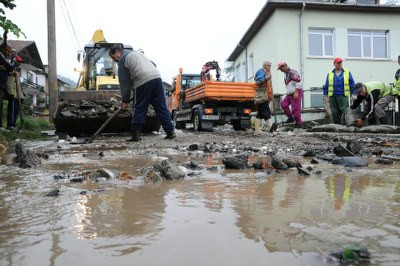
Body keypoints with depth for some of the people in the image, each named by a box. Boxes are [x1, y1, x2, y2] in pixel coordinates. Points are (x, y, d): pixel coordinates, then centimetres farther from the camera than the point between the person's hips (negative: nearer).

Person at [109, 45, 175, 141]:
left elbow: (124, 82, 6)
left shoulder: (123, 59, 9)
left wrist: (125, 101, 12)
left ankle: (136, 135, 5)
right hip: (157, 77, 7)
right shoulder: (136, 53, 32)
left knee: (139, 109, 1)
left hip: (144, 82, -7)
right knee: (161, 107, 7)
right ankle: (171, 131, 5)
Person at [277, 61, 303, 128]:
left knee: (296, 108, -7)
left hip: (296, 92, -9)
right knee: (283, 104, 2)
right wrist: (288, 92, 23)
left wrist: (296, 92, -24)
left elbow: (297, 83, -20)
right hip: (289, 93, 9)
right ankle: (290, 117, 14)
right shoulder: (286, 74, 15)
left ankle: (298, 123, 4)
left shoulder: (292, 72, -15)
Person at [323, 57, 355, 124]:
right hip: (332, 96, 2)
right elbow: (326, 85, 13)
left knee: (344, 111, -9)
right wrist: (325, 95, 7)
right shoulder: (330, 74, 11)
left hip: (343, 96, -2)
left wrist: (353, 93, 1)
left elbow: (352, 84, 8)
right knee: (335, 113, 5)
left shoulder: (347, 72, 8)